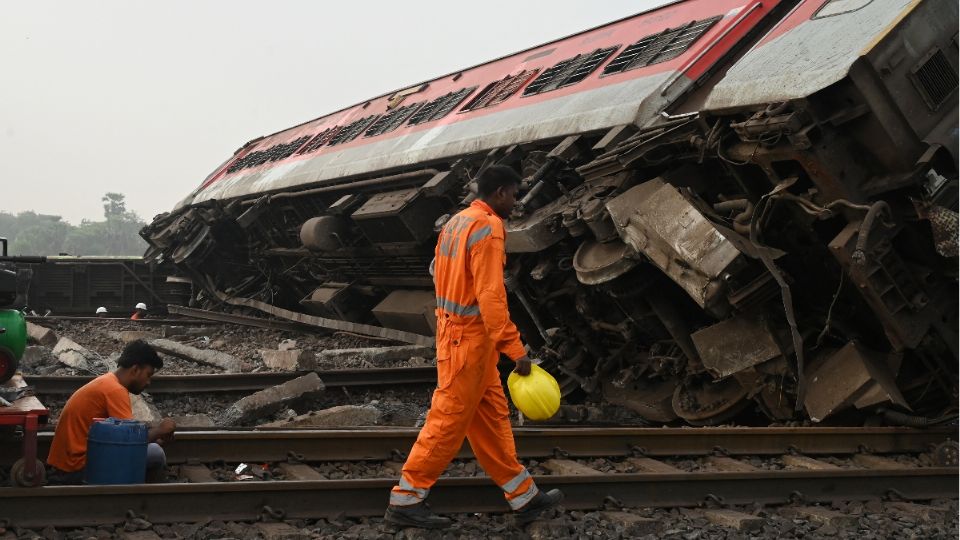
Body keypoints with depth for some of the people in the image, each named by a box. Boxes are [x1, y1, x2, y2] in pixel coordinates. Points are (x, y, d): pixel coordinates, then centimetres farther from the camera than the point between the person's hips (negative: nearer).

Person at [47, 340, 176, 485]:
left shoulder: (107, 382, 13)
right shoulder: (115, 390, -16)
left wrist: (156, 438, 6)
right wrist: (159, 430, -2)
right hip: (78, 470, -10)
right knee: (155, 454, -16)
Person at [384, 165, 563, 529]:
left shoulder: (456, 222, 12)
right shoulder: (487, 227, -17)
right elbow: (490, 296, -24)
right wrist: (516, 349, -23)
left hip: (455, 332, 10)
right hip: (470, 339, -10)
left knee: (492, 418, 13)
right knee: (448, 423, -1)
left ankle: (524, 497, 21)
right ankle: (405, 500, 7)